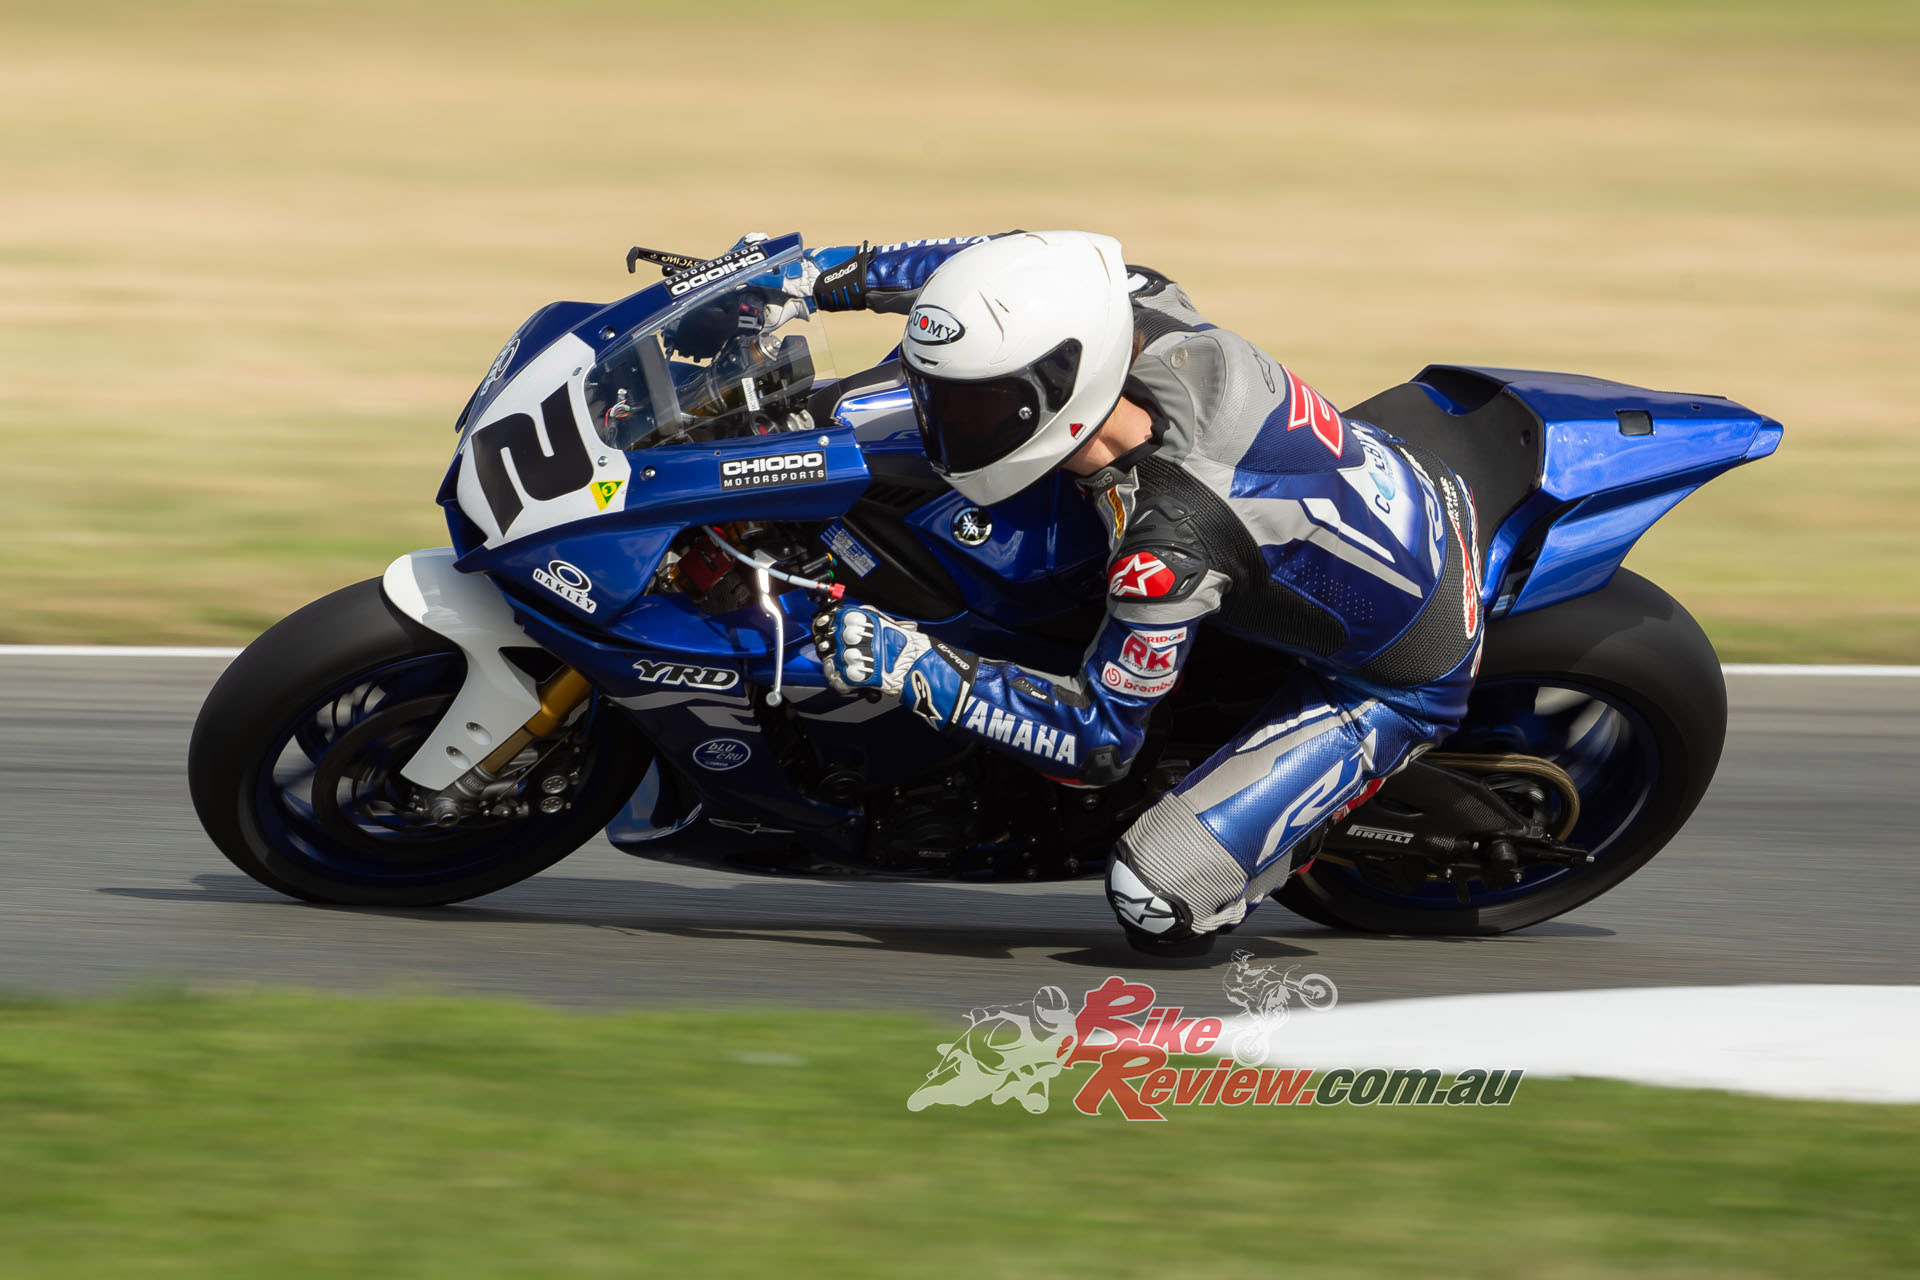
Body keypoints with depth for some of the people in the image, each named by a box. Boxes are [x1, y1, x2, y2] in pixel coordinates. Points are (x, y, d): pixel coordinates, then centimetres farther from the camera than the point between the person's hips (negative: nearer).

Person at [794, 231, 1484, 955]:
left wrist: (920, 670, -29)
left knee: (1154, 903, -14)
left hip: (1398, 686, -8)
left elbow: (1100, 741, -26)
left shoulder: (1167, 546, -39)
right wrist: (838, 274, -1)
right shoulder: (1155, 324, -21)